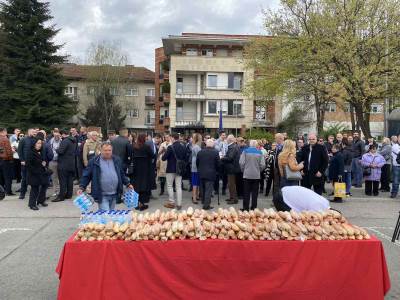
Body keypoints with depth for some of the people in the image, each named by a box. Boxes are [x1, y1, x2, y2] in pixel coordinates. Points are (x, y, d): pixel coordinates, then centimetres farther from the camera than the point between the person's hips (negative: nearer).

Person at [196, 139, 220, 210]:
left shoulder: (200, 152, 0)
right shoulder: (215, 152, -10)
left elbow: (197, 162, 7)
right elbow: (218, 164, -6)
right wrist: (216, 171, 10)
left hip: (201, 173, 4)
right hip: (210, 173, -4)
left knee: (202, 189, 19)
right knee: (208, 189, -2)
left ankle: (203, 201, 34)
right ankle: (206, 205, -3)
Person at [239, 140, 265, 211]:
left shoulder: (245, 151, -4)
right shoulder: (260, 152, -1)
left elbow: (241, 163, -9)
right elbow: (262, 165, -6)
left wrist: (243, 170, 8)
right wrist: (259, 170, 12)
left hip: (247, 175, -1)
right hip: (256, 175, 1)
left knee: (246, 192, 5)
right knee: (255, 192, 8)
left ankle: (245, 208, 7)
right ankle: (254, 207, 11)